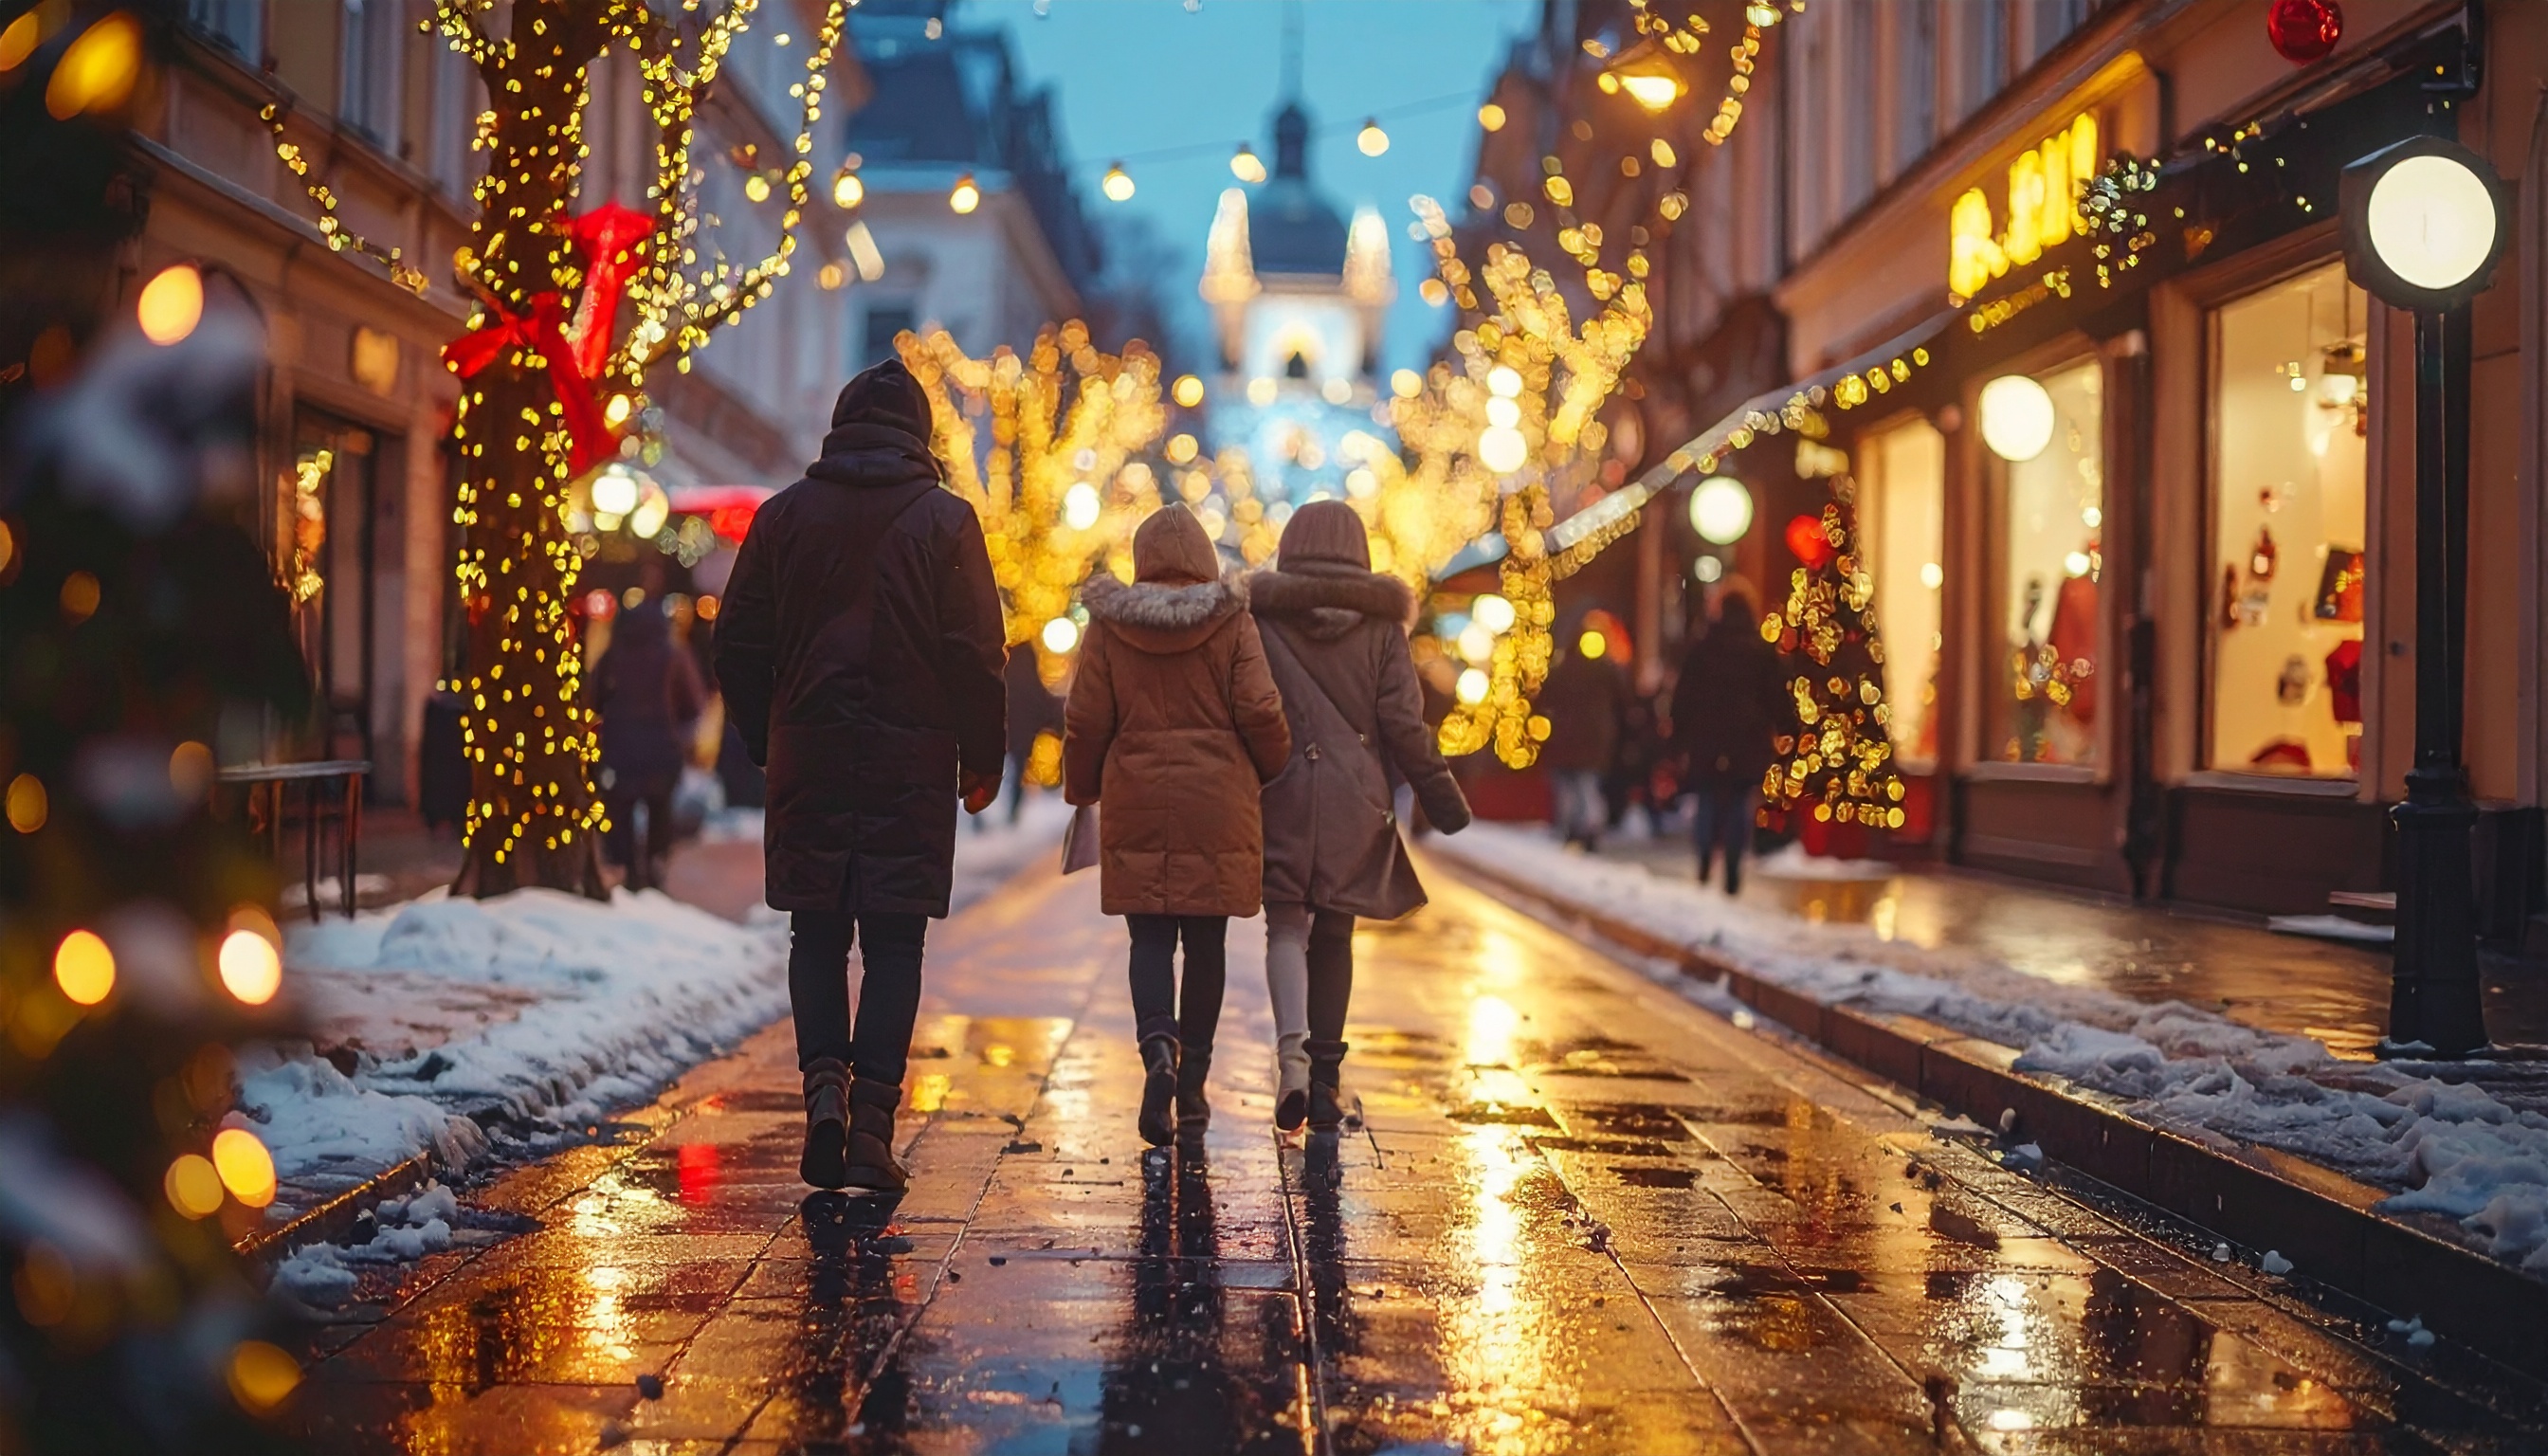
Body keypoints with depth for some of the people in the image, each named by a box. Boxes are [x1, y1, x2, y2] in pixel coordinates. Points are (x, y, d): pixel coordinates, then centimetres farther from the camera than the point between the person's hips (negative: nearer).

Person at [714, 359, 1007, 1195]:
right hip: (912, 760, -1)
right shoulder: (946, 521, -2)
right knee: (893, 942, 3)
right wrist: (983, 759, 4)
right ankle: (871, 1124, -2)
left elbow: (738, 645, 7)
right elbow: (976, 654, -5)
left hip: (808, 757, 2)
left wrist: (766, 743, 17)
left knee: (817, 933, 12)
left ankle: (824, 1079, -8)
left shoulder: (785, 515, 5)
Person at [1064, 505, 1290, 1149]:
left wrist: (1082, 789, 17)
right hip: (1217, 805, 0)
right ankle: (1192, 1087, 11)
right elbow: (1260, 713, -6)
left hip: (1136, 805, 0)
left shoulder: (1109, 625, 0)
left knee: (1150, 938, 4)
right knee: (1205, 942, 8)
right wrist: (1275, 773, 13)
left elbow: (1085, 721, 1)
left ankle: (1158, 1050, -22)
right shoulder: (1232, 623, -2)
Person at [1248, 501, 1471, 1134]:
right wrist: (1443, 800, 5)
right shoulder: (1380, 624, 2)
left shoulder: (1262, 617, 1)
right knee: (1335, 933, 10)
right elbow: (1404, 723, -2)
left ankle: (1291, 1051, -20)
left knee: (1287, 924, 4)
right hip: (1357, 800, 1)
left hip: (1281, 792, -1)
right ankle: (1325, 1080, 11)